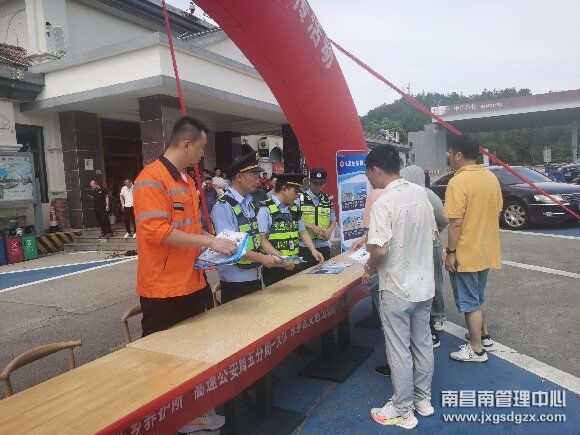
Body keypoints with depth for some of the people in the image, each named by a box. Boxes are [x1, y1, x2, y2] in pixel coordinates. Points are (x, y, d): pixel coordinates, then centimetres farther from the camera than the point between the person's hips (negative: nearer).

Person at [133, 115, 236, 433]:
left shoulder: (186, 180, 14)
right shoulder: (151, 179, -14)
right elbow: (156, 231, -22)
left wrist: (213, 249, 10)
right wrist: (208, 240, -19)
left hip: (191, 284, 9)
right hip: (163, 289, -9)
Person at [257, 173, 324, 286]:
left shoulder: (294, 209, 12)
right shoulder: (265, 209, -12)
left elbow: (302, 231, 17)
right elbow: (261, 239, -18)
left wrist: (313, 250, 2)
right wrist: (281, 257, -26)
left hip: (293, 265, 7)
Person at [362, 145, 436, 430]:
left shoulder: (384, 203, -21)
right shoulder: (420, 195, 2)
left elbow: (380, 250, -27)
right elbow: (430, 235, 12)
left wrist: (370, 267, -7)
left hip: (397, 288, -7)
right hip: (424, 284, 7)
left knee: (399, 350, 7)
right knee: (423, 344, 19)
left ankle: (402, 410, 22)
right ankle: (423, 399, 36)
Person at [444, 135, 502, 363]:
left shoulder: (458, 182, -21)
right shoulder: (492, 178, 5)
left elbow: (456, 222, -23)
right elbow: (496, 212, 13)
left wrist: (450, 253, -16)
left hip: (466, 254, -8)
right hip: (487, 251, 8)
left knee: (469, 303, 4)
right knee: (480, 296, 24)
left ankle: (476, 349, 15)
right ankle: (484, 335, 38)